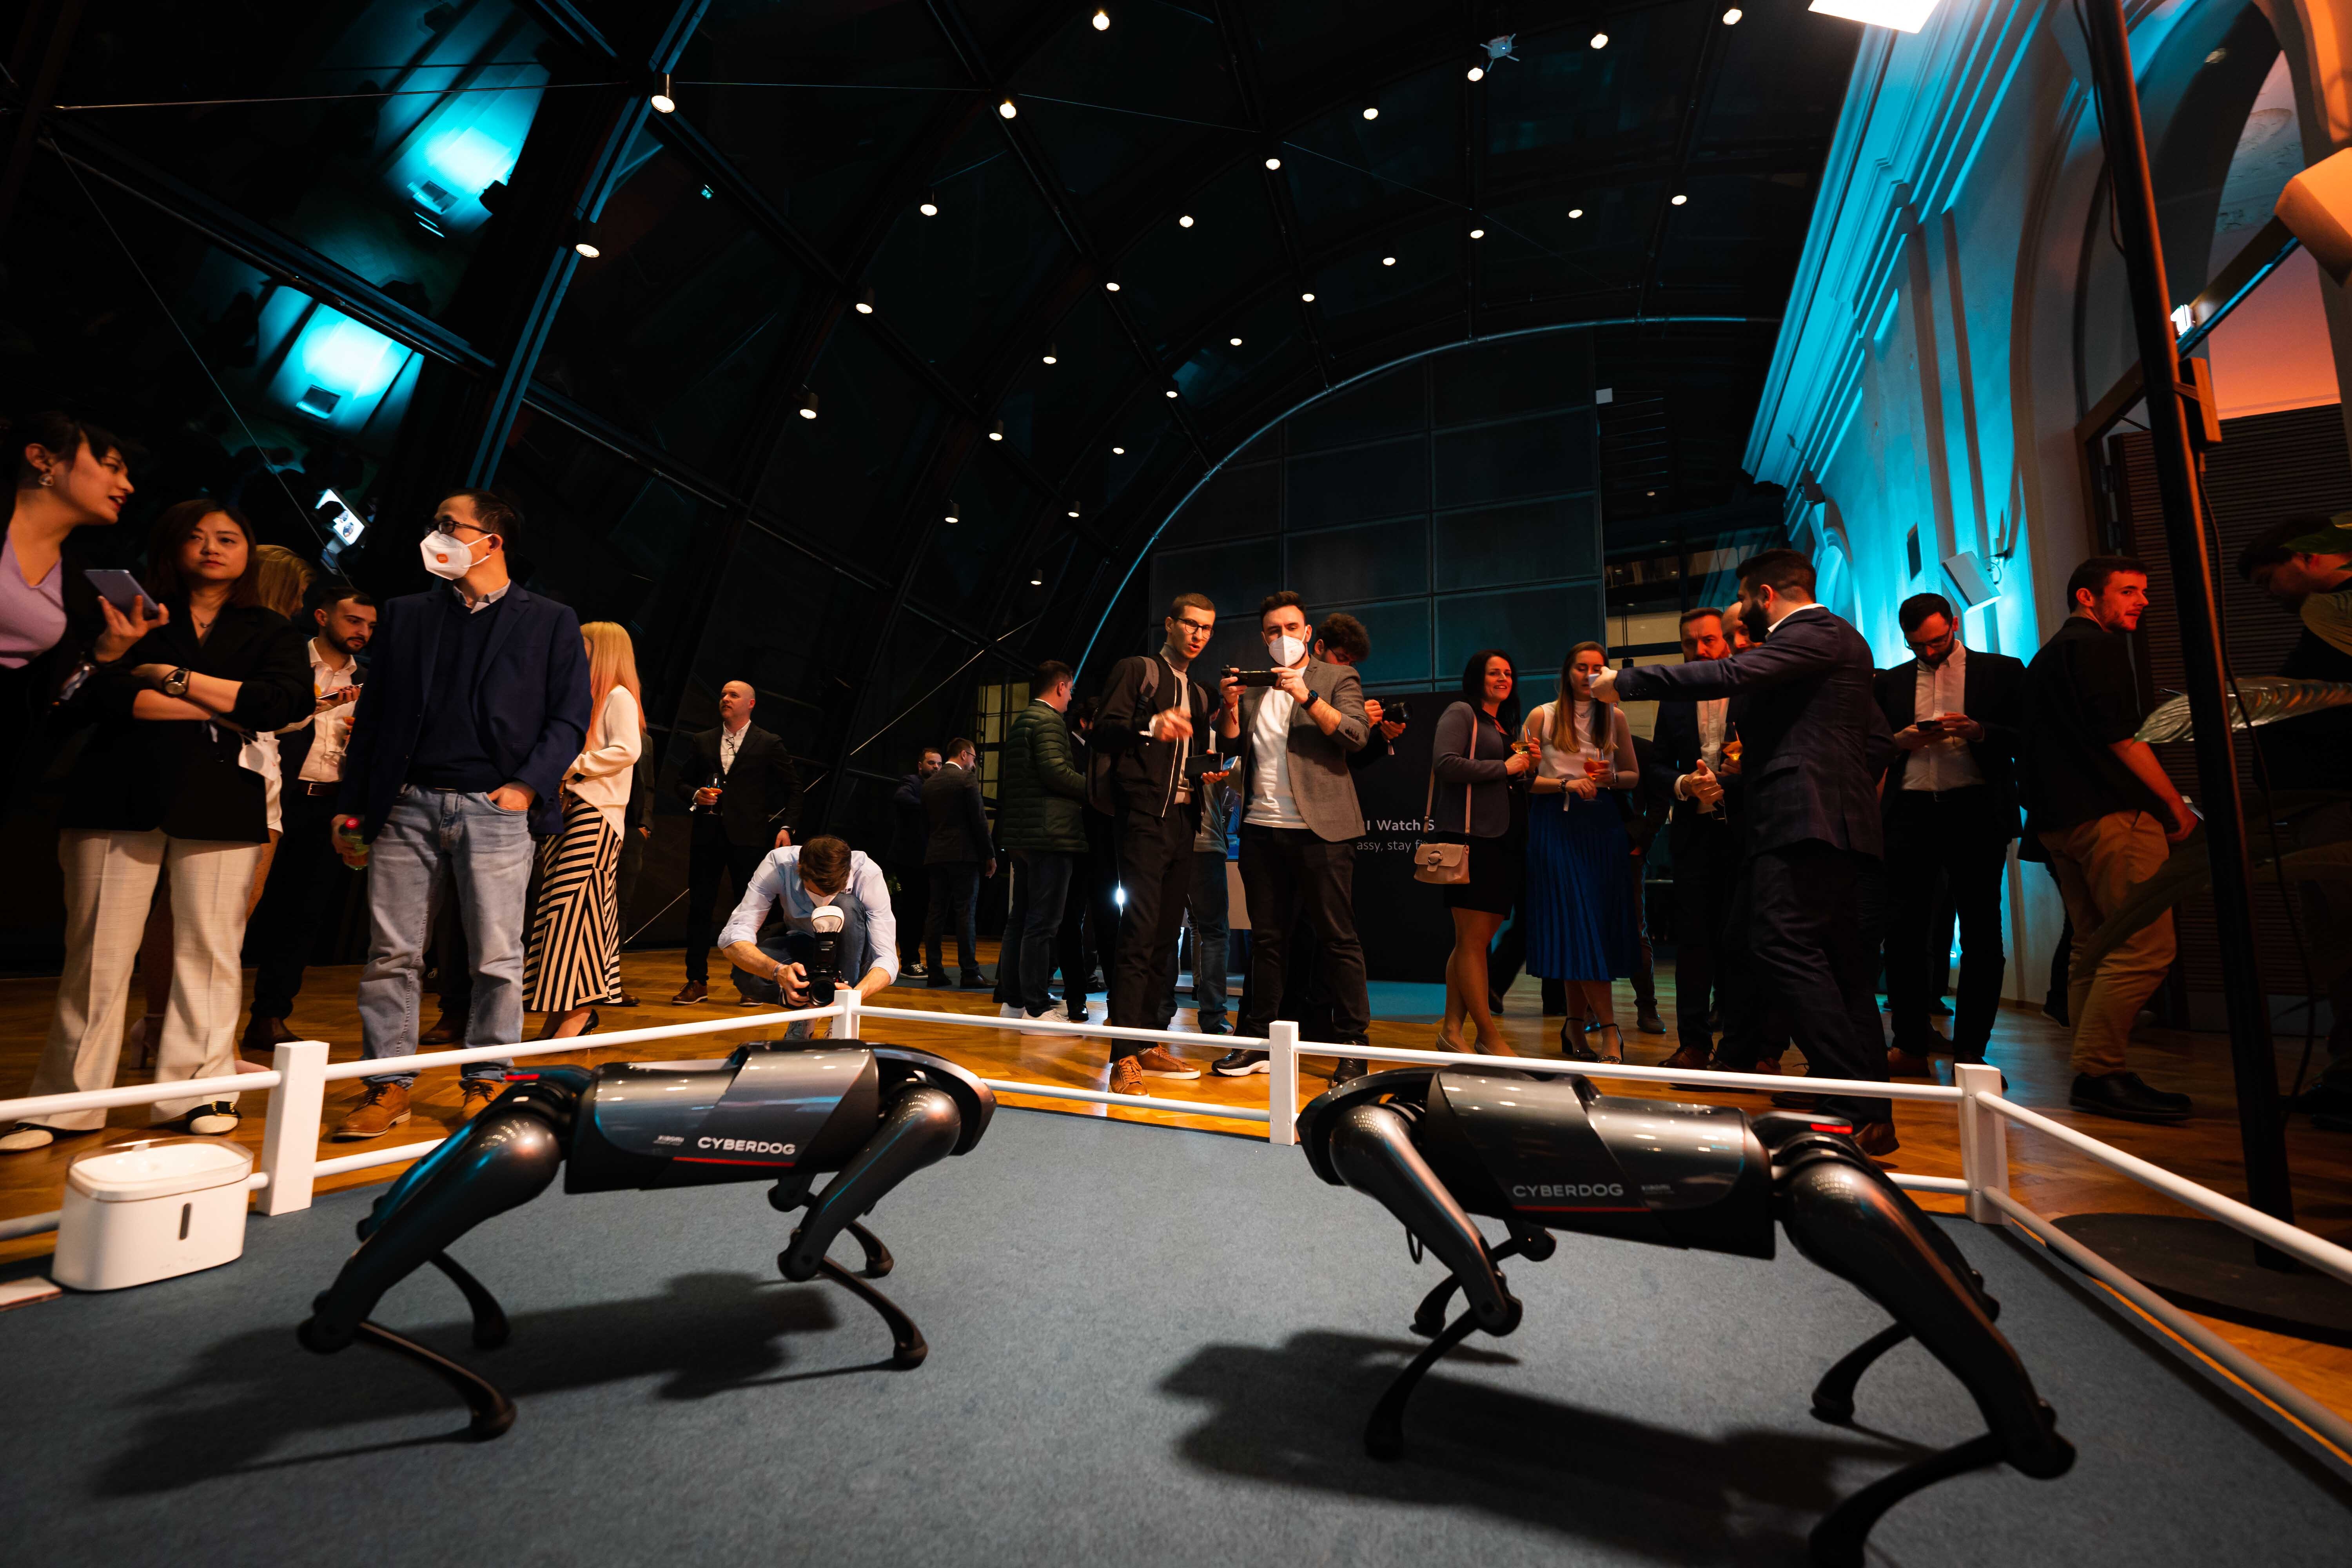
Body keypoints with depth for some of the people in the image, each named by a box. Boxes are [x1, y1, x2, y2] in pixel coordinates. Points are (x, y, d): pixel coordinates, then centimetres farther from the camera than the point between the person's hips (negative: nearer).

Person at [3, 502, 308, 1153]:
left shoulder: (270, 631, 15)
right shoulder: (135, 613, 15)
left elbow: (288, 700, -5)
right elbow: (96, 695, -1)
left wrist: (172, 676, -3)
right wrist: (222, 707, -9)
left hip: (221, 804, -1)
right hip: (120, 797, 1)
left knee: (209, 950, -2)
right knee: (97, 955, 1)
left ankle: (199, 1091, 6)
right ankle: (66, 1104, 10)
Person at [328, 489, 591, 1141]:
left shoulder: (551, 623, 7)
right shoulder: (405, 615, 16)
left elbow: (570, 719, 3)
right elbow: (372, 715, 14)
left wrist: (528, 785, -10)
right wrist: (351, 805, 8)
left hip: (495, 808, -3)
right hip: (406, 805, 3)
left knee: (496, 958, 1)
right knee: (391, 953, 4)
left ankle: (487, 1081, 14)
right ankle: (388, 1084, 15)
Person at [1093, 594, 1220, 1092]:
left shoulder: (1198, 693, 23)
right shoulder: (1136, 670, 2)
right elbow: (1102, 729, -11)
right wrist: (1151, 726, -28)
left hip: (1182, 821, 8)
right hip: (1143, 817, -7)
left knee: (1166, 937, 9)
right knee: (1140, 931, -15)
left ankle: (1148, 1044, 18)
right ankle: (1125, 1057, -13)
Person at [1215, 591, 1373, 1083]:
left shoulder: (1337, 677, 6)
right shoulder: (1252, 685, 19)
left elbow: (1356, 735, -8)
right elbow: (1234, 746, 14)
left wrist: (1308, 697, -18)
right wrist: (1231, 705, -2)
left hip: (1320, 828, -4)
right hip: (1261, 829, 5)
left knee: (1339, 938, -2)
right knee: (1266, 939, 10)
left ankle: (1353, 1048, 5)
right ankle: (1260, 1041, 18)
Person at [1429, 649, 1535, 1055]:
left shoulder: (1505, 725, 25)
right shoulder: (1461, 713, 0)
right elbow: (1445, 764, -15)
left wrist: (1527, 768, 8)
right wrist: (1505, 767, -9)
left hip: (1503, 840, 9)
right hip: (1471, 837, -9)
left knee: (1476, 941, 7)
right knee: (1473, 940, -4)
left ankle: (1452, 1030, 13)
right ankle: (1489, 1037, 2)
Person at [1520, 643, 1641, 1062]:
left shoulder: (1615, 717, 10)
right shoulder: (1543, 717, 3)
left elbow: (1634, 776, 13)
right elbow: (1524, 779, -1)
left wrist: (1610, 778, -8)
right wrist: (1567, 783, -15)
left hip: (1601, 825, 3)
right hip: (1555, 825, -3)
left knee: (1600, 922, 2)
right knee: (1578, 925, -7)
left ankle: (1576, 1023, 15)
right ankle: (1609, 1028, -3)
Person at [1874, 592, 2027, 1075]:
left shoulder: (2002, 671, 10)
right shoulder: (1890, 682, 15)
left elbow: (2027, 739, 2)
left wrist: (1979, 731, -15)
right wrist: (1900, 741, -7)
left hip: (1976, 811, -1)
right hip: (1911, 811, 1)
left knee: (1981, 934, 1)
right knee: (1903, 931, -1)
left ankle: (1969, 1053, 9)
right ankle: (1911, 1047, 8)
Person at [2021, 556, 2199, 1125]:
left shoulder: (2046, 657, 24)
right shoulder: (2098, 646, -4)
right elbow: (2120, 737, -12)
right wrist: (2177, 806, -5)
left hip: (2058, 820, 10)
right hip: (2110, 816, -10)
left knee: (2096, 948, 10)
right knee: (2145, 946, -11)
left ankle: (2093, 1077, 12)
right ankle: (2100, 1073, -11)